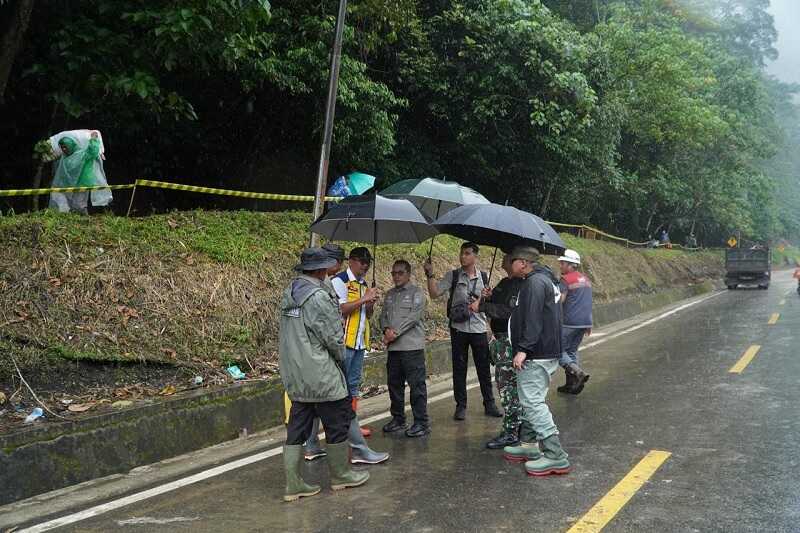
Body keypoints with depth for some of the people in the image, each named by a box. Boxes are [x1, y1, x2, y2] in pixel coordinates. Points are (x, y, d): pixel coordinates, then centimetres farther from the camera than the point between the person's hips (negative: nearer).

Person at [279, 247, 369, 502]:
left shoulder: (288, 294, 7)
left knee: (297, 428, 10)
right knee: (337, 423, 9)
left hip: (293, 375, 8)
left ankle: (293, 484, 12)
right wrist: (340, 357, 4)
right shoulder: (318, 297, -19)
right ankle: (340, 475, 22)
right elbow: (335, 337, -14)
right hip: (320, 375, -8)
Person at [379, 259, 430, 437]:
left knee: (417, 384, -5)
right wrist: (386, 329, -7)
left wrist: (396, 333, -15)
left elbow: (413, 317, -12)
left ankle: (421, 422, -1)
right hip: (393, 348, 7)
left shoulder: (417, 293, -2)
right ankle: (398, 418, 23)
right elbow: (383, 315, 13)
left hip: (412, 346, -6)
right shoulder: (389, 295, 19)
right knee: (394, 384, 11)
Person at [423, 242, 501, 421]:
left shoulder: (483, 277, 7)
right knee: (459, 368, 5)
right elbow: (434, 293, -8)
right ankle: (461, 406, 14)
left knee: (484, 367, 6)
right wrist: (430, 274, -18)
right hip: (458, 328, -1)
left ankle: (489, 404, 17)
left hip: (478, 328, 1)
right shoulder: (453, 276, 0)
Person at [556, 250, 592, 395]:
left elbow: (558, 302, -15)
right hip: (584, 322, 8)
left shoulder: (565, 280, -10)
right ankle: (572, 384, 16)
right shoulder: (586, 280, 16)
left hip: (569, 323, -8)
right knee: (572, 351, 17)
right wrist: (589, 325, 24)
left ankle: (577, 372, -15)